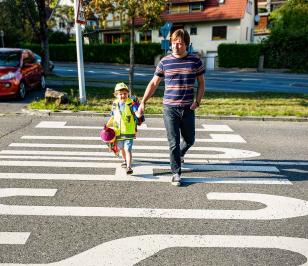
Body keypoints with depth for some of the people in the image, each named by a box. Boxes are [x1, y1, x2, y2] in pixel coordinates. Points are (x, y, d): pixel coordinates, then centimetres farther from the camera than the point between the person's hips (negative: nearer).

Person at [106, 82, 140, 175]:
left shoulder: (131, 104, -12)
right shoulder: (115, 104, 3)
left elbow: (138, 114, -24)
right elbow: (112, 117, 14)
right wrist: (107, 126, 9)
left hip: (129, 132, -5)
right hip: (118, 132, 6)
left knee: (128, 150, -14)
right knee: (121, 148, 24)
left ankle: (128, 167, -13)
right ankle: (124, 160, 49)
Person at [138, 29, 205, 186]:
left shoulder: (195, 61, 0)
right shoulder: (165, 61, -1)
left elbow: (201, 83, 9)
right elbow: (154, 83, 5)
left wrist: (197, 102, -4)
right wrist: (143, 102, -2)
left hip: (188, 108, 2)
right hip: (170, 108, -1)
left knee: (189, 140, 15)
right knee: (173, 143, 0)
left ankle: (180, 154, 48)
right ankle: (176, 173, 14)